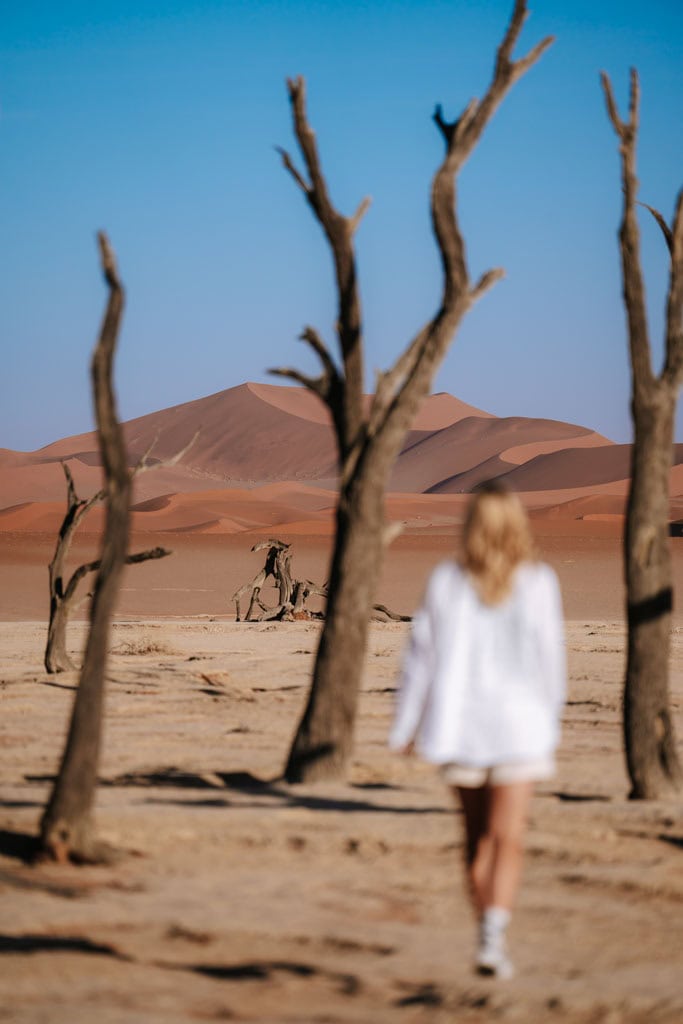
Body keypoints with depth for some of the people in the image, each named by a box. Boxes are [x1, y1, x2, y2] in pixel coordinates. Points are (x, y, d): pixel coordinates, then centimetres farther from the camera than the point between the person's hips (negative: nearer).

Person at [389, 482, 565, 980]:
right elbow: (550, 657, -2)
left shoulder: (447, 581, -3)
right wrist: (551, 723, 10)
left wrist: (406, 725, 7)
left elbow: (423, 653, 0)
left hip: (460, 722, 2)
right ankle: (494, 938, -19)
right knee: (508, 838, -4)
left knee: (477, 836, 16)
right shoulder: (538, 582, -6)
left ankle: (490, 936, 23)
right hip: (519, 723, -2)